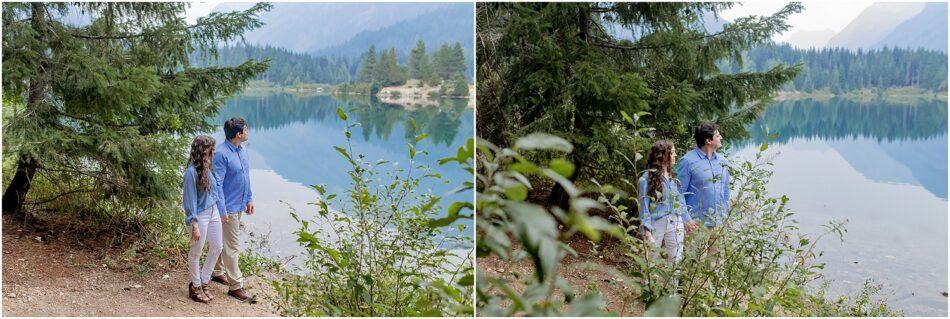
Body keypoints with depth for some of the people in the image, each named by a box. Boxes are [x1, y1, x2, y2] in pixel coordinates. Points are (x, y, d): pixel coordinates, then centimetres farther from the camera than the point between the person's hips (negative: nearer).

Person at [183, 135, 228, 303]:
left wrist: (222, 211, 14)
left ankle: (204, 282, 31)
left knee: (216, 248, 15)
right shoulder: (192, 171, -21)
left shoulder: (208, 167, 2)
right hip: (200, 216, -8)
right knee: (197, 252, 9)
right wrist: (194, 225, -19)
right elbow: (190, 200, -19)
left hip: (213, 212, 8)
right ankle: (195, 286, 26)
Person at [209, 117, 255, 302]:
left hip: (239, 205, 9)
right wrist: (221, 210, -20)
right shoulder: (221, 153, -21)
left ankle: (218, 272, 35)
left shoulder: (242, 151, 6)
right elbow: (217, 184, -21)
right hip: (228, 207, -9)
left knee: (223, 242, 21)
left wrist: (249, 199, 17)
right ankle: (236, 286, 2)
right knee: (232, 247, -3)